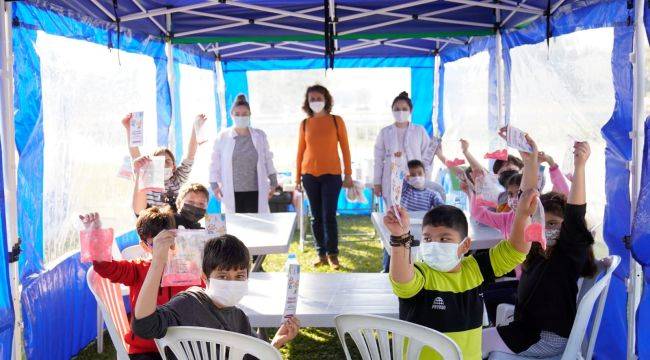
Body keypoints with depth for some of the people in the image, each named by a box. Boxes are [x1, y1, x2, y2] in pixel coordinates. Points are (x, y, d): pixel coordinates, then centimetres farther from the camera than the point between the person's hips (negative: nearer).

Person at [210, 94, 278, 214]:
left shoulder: (260, 136, 7)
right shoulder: (223, 137, 2)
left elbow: (267, 159, 14)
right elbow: (215, 163, 6)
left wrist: (273, 180, 13)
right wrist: (214, 183, 2)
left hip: (255, 192, 1)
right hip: (232, 193, -1)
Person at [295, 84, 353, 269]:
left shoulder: (336, 121, 0)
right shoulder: (305, 124, 5)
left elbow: (345, 148, 2)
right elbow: (300, 151, 9)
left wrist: (348, 174, 0)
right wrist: (298, 176, 7)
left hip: (331, 174, -2)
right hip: (310, 175, 2)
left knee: (329, 216, -5)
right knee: (316, 217, 7)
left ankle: (333, 254, 8)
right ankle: (321, 253, 17)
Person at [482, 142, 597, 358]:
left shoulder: (572, 251, -16)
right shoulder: (537, 250, 5)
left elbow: (575, 215, -34)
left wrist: (579, 166, -44)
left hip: (549, 338, -8)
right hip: (528, 326, 8)